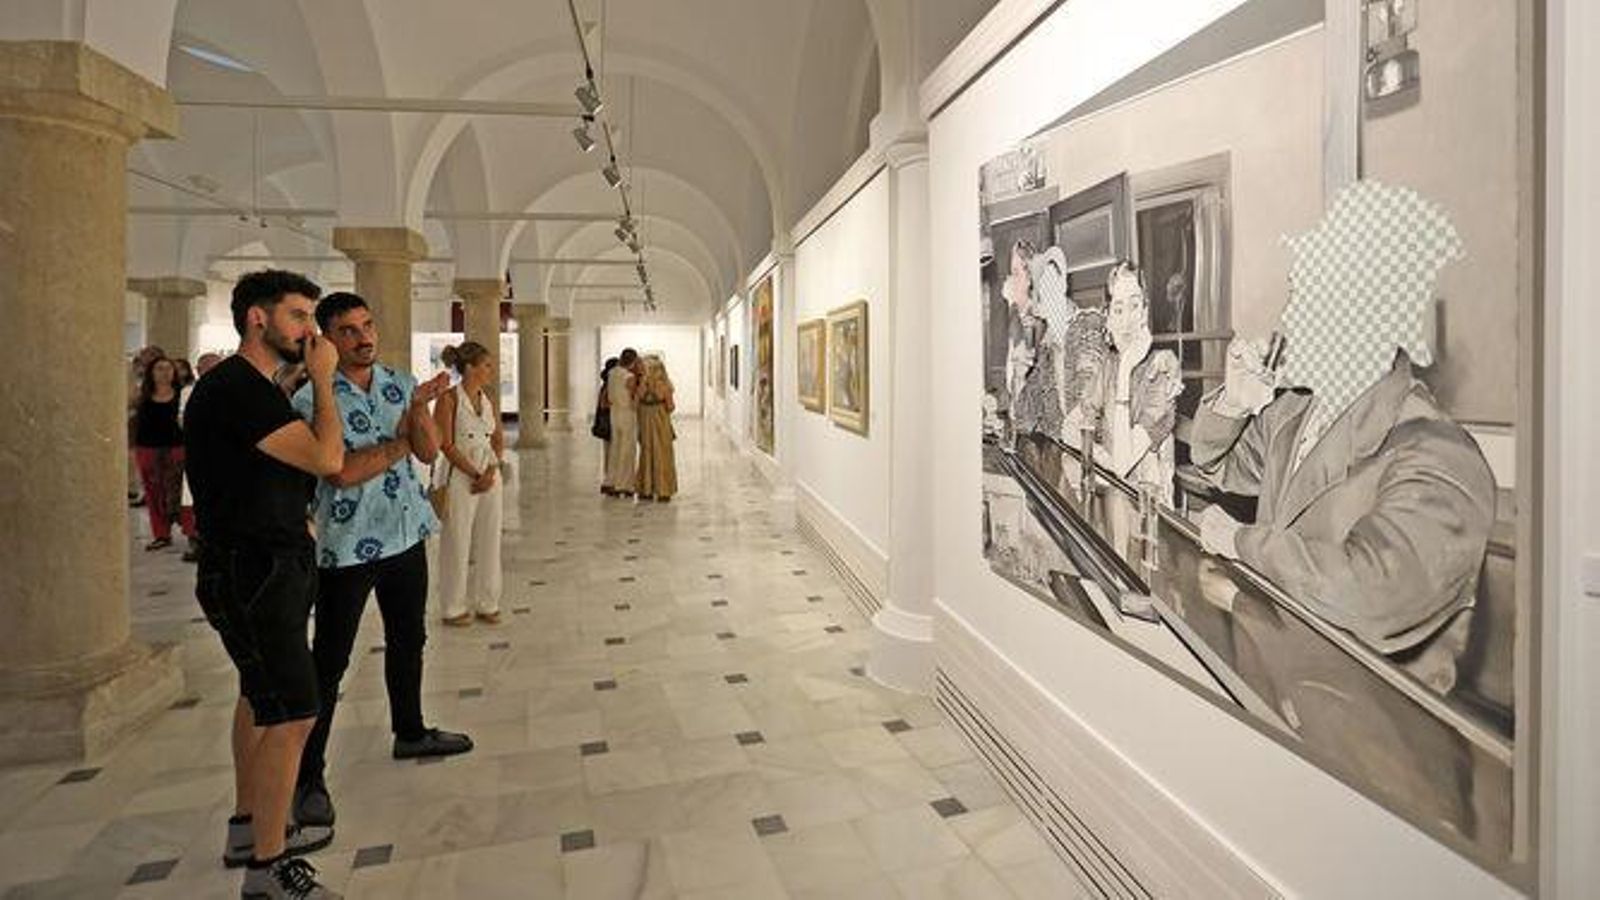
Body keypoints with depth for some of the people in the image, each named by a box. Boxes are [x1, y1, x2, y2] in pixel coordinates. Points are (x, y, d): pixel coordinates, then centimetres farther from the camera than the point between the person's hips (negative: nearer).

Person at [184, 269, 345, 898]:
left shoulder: (255, 388, 13)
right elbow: (326, 457, -23)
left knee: (262, 697, 20)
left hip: (273, 565, 11)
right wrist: (322, 377, -15)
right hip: (250, 572, -11)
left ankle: (249, 828, 35)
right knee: (292, 714, -8)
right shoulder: (235, 387, -19)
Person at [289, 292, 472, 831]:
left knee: (408, 640, 19)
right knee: (329, 660, 2)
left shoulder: (401, 385, 5)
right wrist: (400, 441, -8)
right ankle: (308, 776, 15)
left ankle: (410, 733, 38)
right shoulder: (312, 398, -12)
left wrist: (419, 406, -19)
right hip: (347, 544, -6)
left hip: (406, 534, 6)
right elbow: (344, 471, -20)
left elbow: (429, 451, -2)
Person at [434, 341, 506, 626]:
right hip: (460, 477, -6)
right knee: (458, 542, 4)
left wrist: (492, 471, -7)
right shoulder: (449, 398, -9)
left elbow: (498, 438, 9)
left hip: (491, 476, 6)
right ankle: (454, 607, 18)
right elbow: (447, 445, -13)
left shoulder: (489, 399, 9)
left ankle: (486, 602, 23)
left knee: (489, 540, 10)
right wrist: (475, 474, -14)